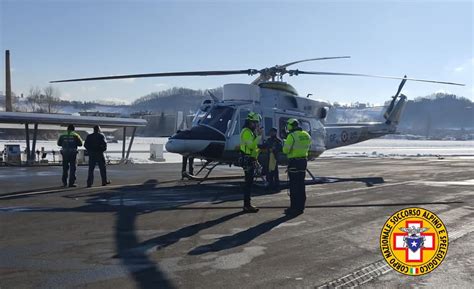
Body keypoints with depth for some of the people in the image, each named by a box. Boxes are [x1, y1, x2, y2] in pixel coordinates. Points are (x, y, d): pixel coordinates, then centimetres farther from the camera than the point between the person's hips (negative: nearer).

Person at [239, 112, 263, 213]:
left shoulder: (251, 131, 19)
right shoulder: (246, 132, -12)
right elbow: (251, 145, -24)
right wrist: (259, 136, -22)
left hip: (251, 160, 11)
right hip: (248, 160, -11)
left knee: (249, 183, 12)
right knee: (249, 183, -9)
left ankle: (247, 204, 18)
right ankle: (247, 205, -7)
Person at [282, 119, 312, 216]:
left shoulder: (291, 136, -15)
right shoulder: (306, 135, 9)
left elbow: (285, 150, -16)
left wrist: (285, 144, 3)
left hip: (294, 162, -7)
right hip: (303, 160, 7)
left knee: (294, 186, -2)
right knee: (301, 184, 13)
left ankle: (294, 208, 1)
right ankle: (300, 207, 19)